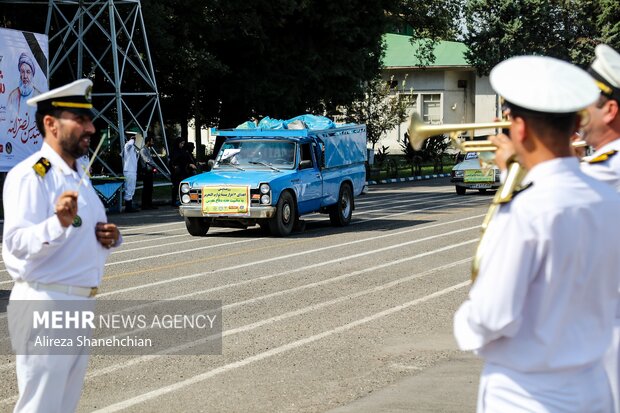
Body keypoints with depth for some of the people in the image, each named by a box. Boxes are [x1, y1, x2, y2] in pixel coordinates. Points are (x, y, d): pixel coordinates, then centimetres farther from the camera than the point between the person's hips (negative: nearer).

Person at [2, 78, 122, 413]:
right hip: (45, 305, -9)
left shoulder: (79, 174, 15)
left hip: (81, 305, 9)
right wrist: (59, 223, -44)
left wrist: (109, 237, 5)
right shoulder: (29, 175, -15)